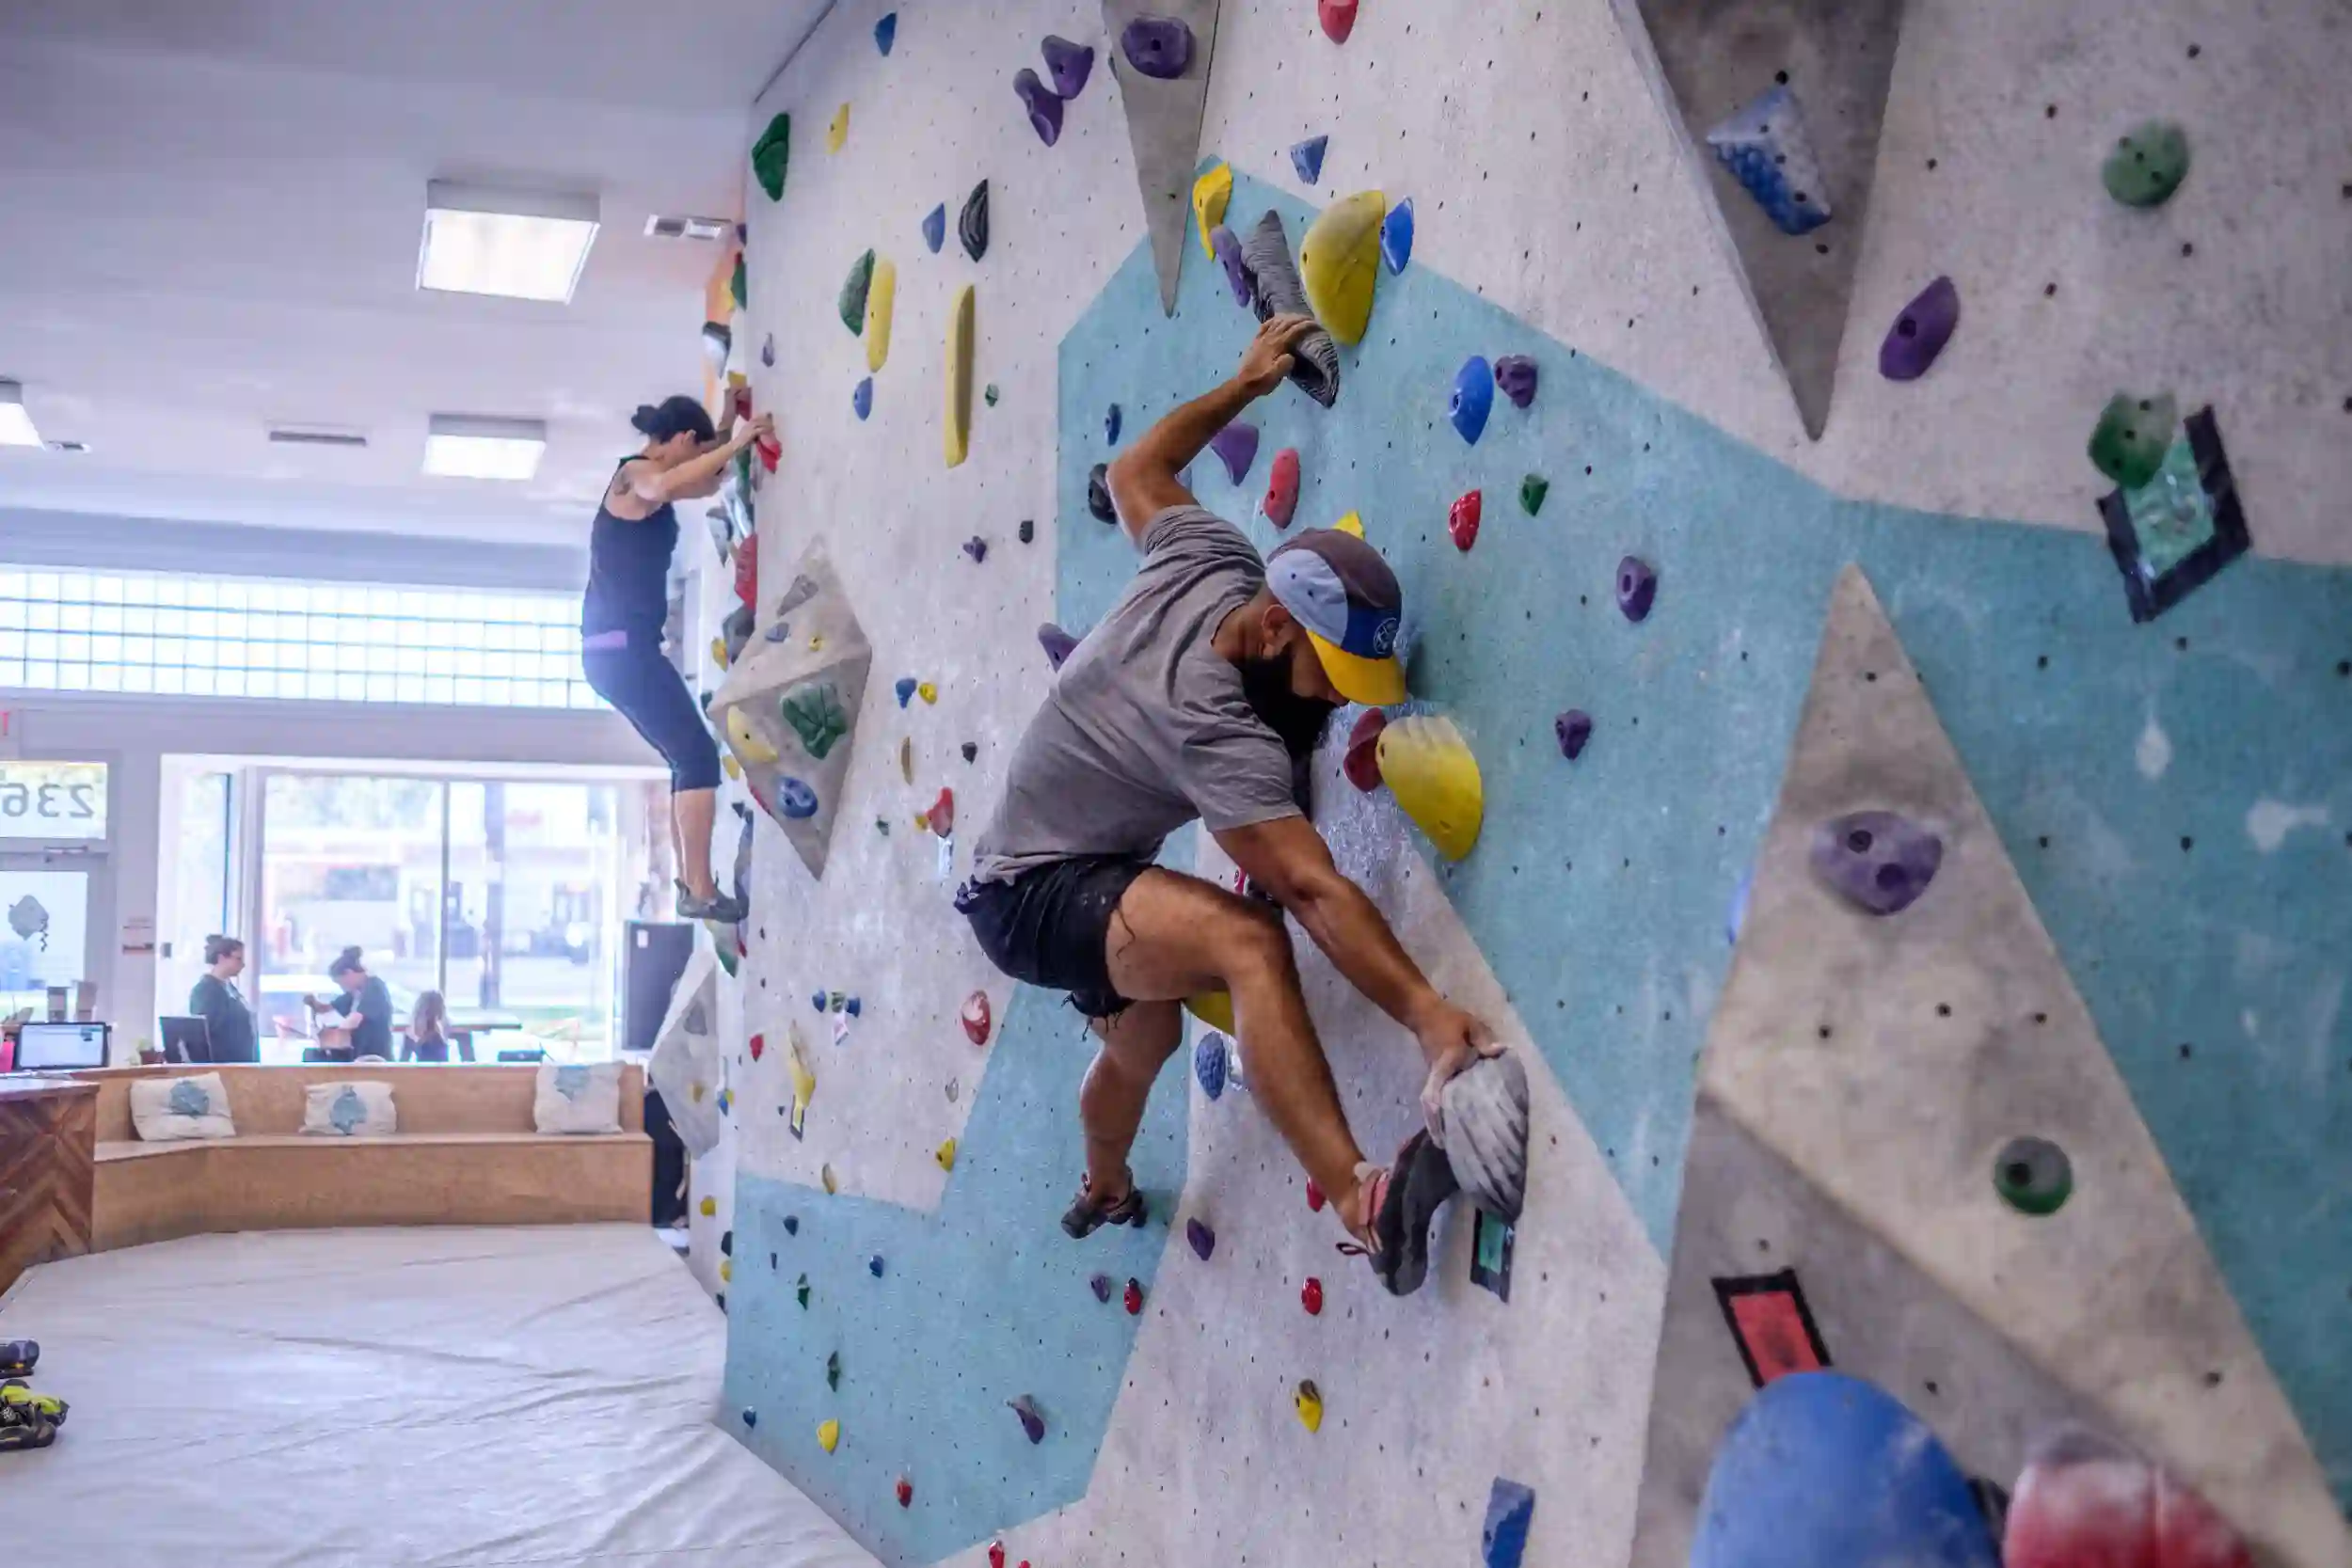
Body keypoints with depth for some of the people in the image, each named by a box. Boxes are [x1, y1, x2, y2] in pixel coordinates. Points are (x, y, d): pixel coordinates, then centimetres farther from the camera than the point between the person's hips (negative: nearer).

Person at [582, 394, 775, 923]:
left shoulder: (649, 480, 20)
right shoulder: (634, 473, -9)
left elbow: (707, 483, 35)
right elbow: (662, 488, -35)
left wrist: (732, 447, 20)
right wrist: (735, 443, -30)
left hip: (619, 648, 11)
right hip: (621, 645, -11)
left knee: (688, 760, 13)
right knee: (699, 756, -12)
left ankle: (690, 887, 14)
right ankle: (700, 890, -15)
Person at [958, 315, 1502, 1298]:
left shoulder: (1205, 567, -13)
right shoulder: (1214, 727, -35)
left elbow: (1135, 470, 9)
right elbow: (1315, 891, -43)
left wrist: (1241, 388, 15)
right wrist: (1426, 1014, -48)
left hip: (1021, 872, 10)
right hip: (1034, 901, -10)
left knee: (1143, 1040, 35)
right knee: (1248, 939, -38)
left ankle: (1103, 1193, 66)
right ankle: (1364, 1203, -51)